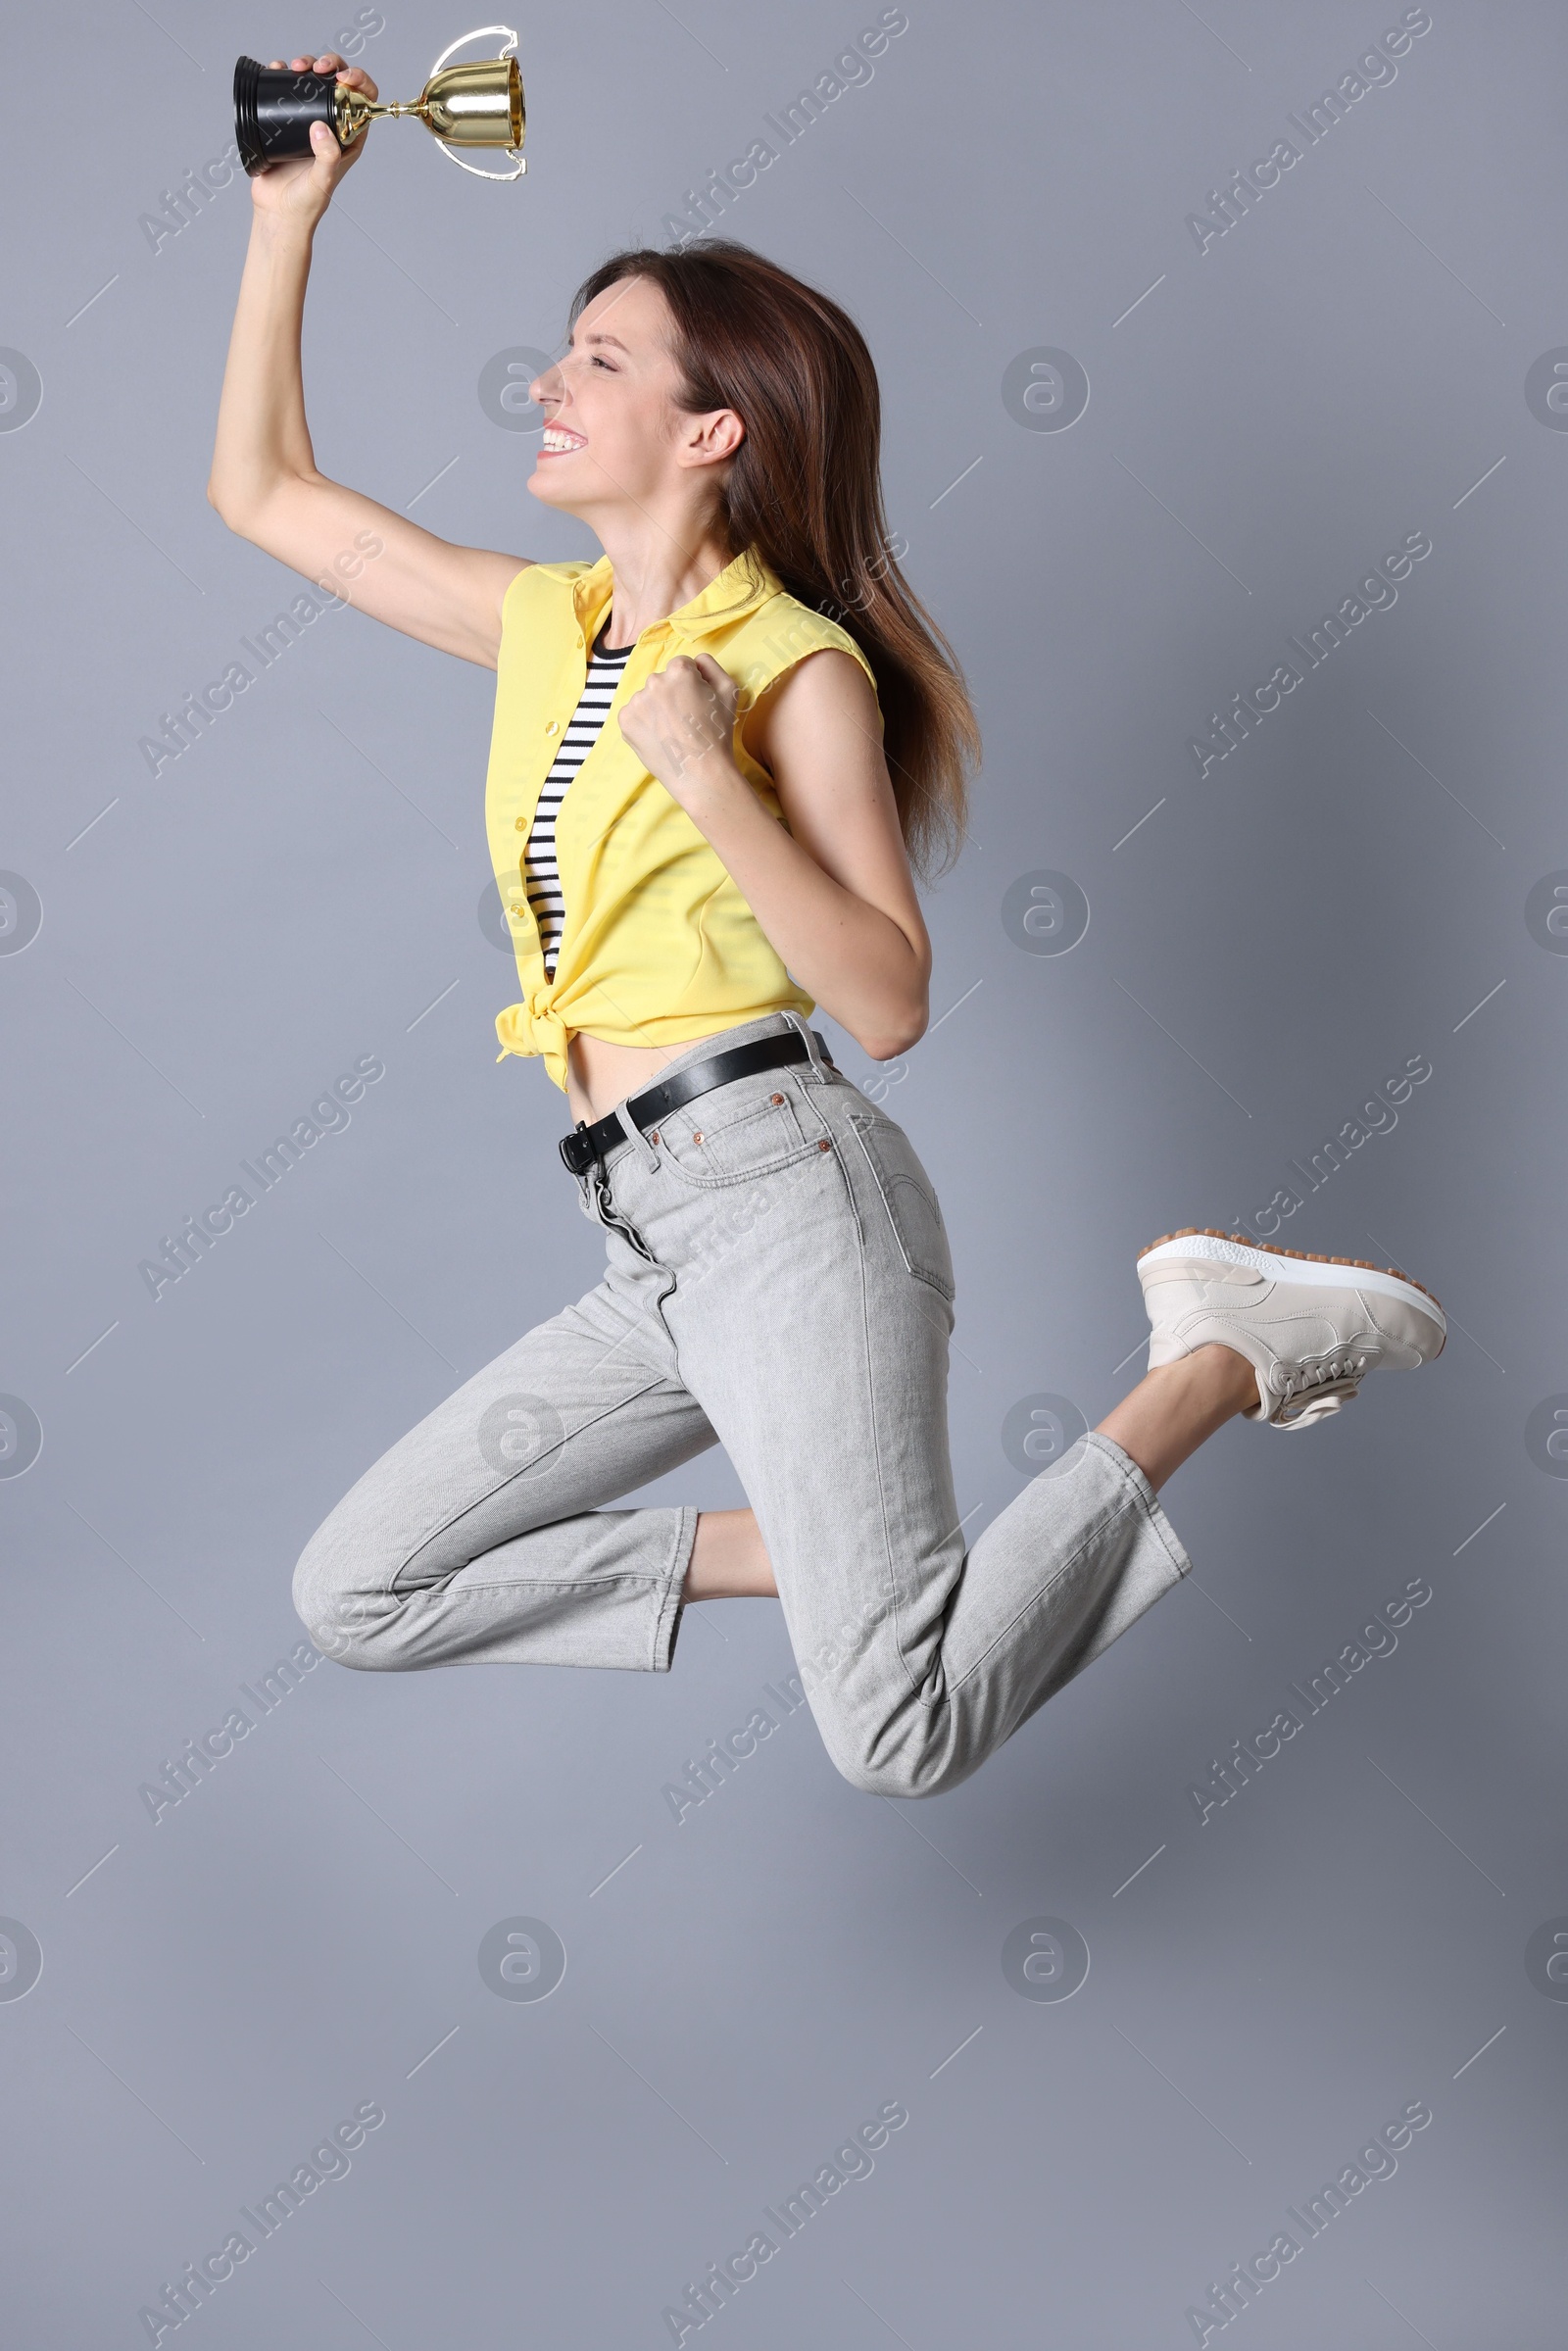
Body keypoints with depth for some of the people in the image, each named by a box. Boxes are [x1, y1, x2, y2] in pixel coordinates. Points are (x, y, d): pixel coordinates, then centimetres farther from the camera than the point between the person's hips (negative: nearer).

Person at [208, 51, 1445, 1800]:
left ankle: (1227, 1357, 2)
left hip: (783, 1195, -7)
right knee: (353, 1599, 3)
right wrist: (288, 211, 18)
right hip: (656, 1254, 7)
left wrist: (704, 778, -19)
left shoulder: (797, 666, -5)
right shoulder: (543, 625, 14)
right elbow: (263, 489, 22)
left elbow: (891, 1002, -13)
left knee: (902, 1744, -17)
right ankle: (813, 1549, 6)